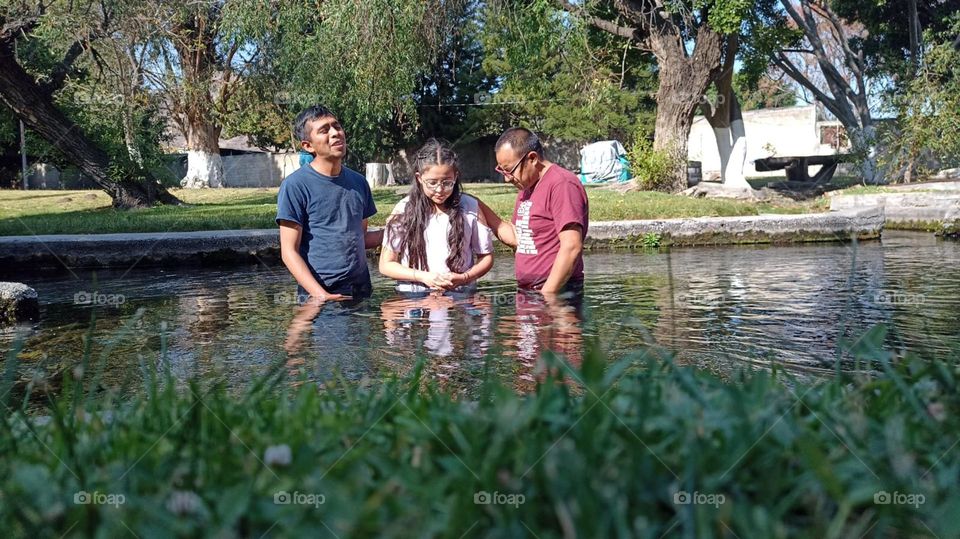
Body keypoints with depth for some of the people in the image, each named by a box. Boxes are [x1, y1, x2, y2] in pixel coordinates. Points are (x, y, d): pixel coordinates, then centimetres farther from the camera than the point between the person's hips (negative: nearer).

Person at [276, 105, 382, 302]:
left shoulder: (358, 182, 10)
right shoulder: (295, 185, -8)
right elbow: (289, 251, -11)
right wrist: (320, 294, -21)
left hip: (361, 290, 5)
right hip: (317, 295, -5)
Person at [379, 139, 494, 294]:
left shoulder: (470, 207, 4)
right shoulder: (404, 210, 3)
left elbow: (486, 257, 12)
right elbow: (386, 264, 6)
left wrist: (464, 278, -7)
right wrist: (423, 277, -8)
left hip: (461, 294, 1)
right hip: (413, 296, 0)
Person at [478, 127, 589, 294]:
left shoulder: (562, 184, -14)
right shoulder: (526, 187, 17)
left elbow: (571, 247, -21)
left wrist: (546, 296, -21)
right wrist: (480, 208, 11)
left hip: (557, 293, -8)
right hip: (527, 294, 8)